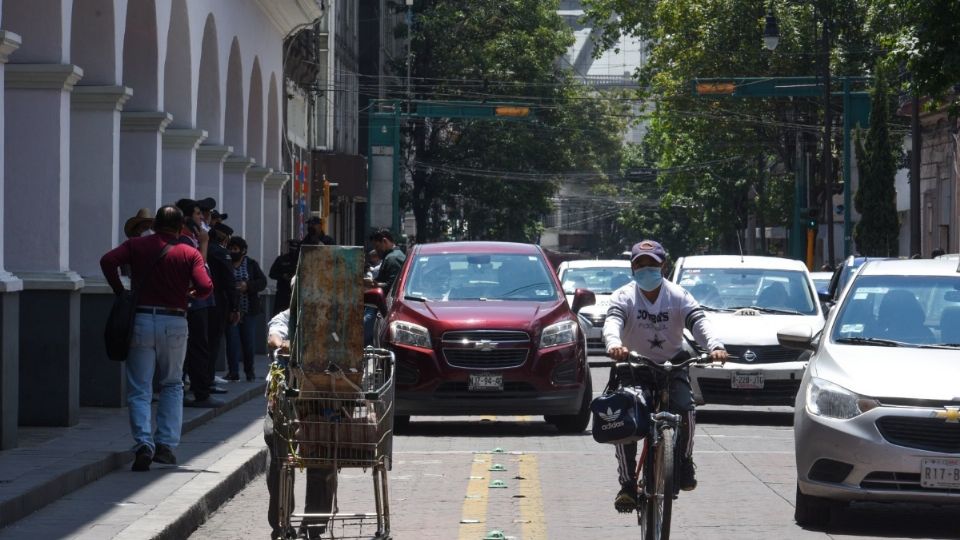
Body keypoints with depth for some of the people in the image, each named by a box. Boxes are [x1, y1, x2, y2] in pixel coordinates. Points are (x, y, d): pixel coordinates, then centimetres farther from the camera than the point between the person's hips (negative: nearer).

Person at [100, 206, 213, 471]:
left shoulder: (136, 246, 6)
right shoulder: (190, 253, 4)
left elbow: (108, 261, -11)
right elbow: (205, 287, -10)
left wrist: (120, 291, 0)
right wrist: (188, 295, 12)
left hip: (142, 319, 0)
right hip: (175, 322, 0)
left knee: (139, 390, 3)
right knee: (172, 385, 17)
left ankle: (144, 443, -15)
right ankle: (166, 444, 8)